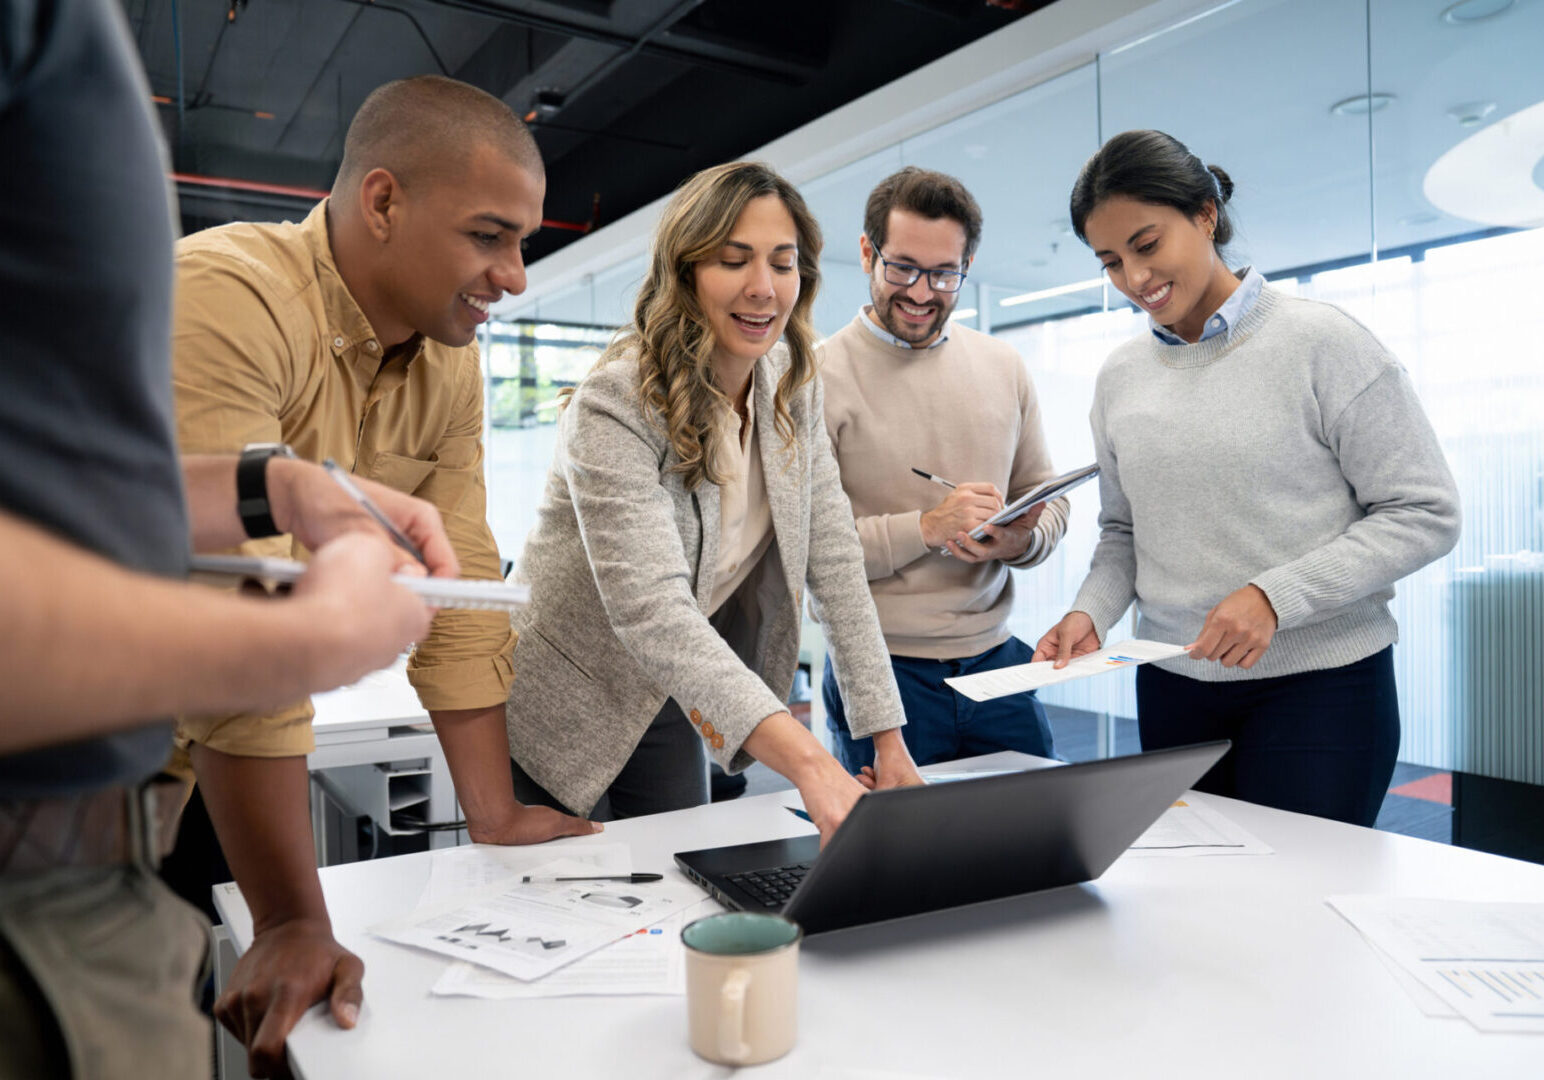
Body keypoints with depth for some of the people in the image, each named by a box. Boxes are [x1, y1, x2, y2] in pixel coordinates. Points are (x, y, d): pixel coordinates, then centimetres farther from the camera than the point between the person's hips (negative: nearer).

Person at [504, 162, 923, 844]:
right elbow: (651, 609, -38)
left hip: (665, 708, 6)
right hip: (561, 709, -5)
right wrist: (810, 765, -49)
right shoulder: (615, 409, -26)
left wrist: (889, 739, -12)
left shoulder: (792, 387, -5)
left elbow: (834, 559, -6)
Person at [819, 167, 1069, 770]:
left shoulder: (1004, 367, 9)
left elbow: (1049, 500, 13)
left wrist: (1021, 541, -9)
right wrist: (925, 528, -21)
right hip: (880, 669, -4)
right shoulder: (821, 376, -8)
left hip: (995, 659, 5)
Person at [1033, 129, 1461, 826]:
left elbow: (1426, 513, -8)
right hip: (1172, 685, 4)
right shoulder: (1120, 377, 7)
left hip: (1320, 683, -4)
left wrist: (1274, 596, -18)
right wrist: (1091, 612, -5)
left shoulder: (1321, 343, -7)